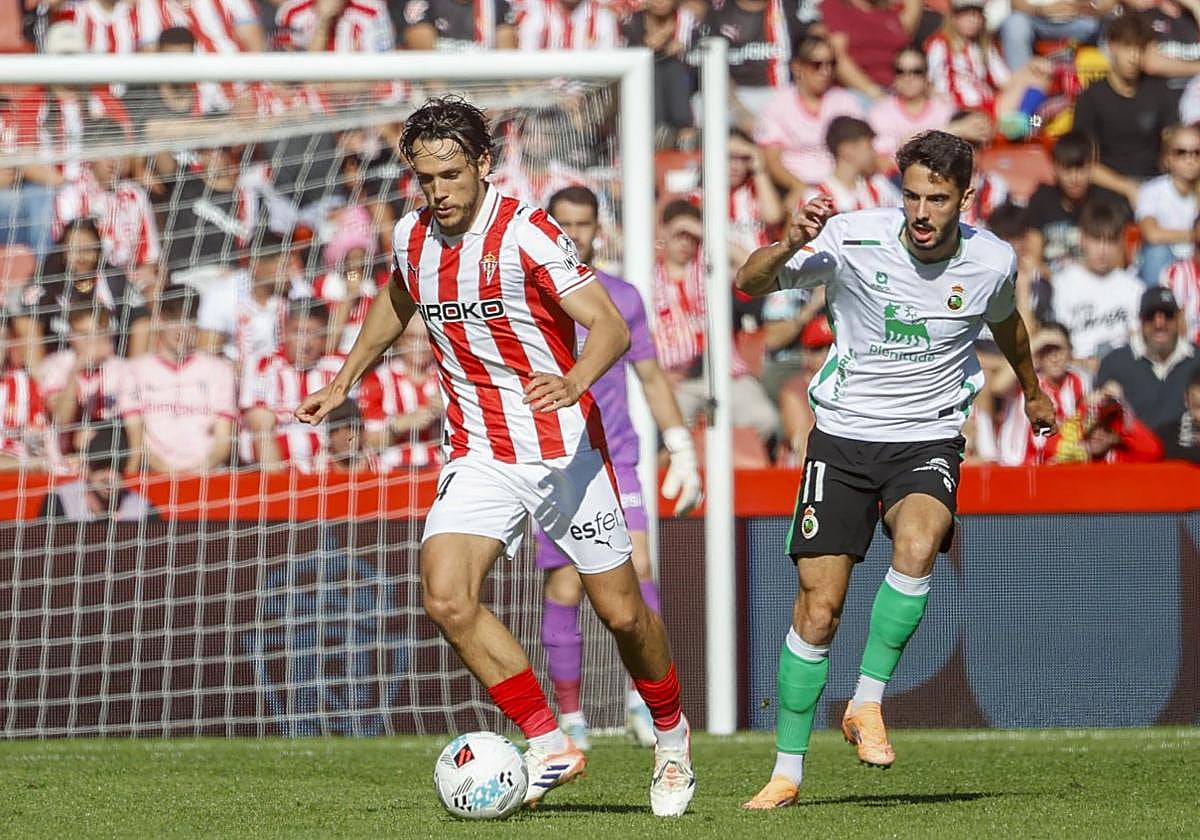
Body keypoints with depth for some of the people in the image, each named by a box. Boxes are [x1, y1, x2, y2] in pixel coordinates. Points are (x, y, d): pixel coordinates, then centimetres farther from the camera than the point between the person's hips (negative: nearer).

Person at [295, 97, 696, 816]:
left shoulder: (527, 235, -16)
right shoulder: (411, 239, 2)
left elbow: (611, 325, -21)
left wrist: (573, 383, -40)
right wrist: (343, 383, 29)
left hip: (565, 449, -4)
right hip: (478, 454, 4)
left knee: (622, 613, 2)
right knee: (447, 598, -19)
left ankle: (673, 738, 31)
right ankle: (550, 747, -7)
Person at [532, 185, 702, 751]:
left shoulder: (622, 299, 10)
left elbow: (652, 377, 17)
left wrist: (682, 451, 12)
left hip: (615, 461, 1)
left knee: (637, 566, -17)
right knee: (564, 588, -4)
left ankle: (642, 697, -12)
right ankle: (570, 718, 6)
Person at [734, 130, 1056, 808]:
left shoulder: (992, 261, -5)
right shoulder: (853, 239, -13)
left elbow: (1006, 321, 19)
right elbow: (750, 283, -15)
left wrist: (1032, 390, 37)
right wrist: (791, 244, -36)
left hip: (928, 441, 0)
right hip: (843, 437, 0)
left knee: (917, 547, -32)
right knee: (818, 608, -5)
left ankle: (867, 704, -17)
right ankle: (788, 771, 8)